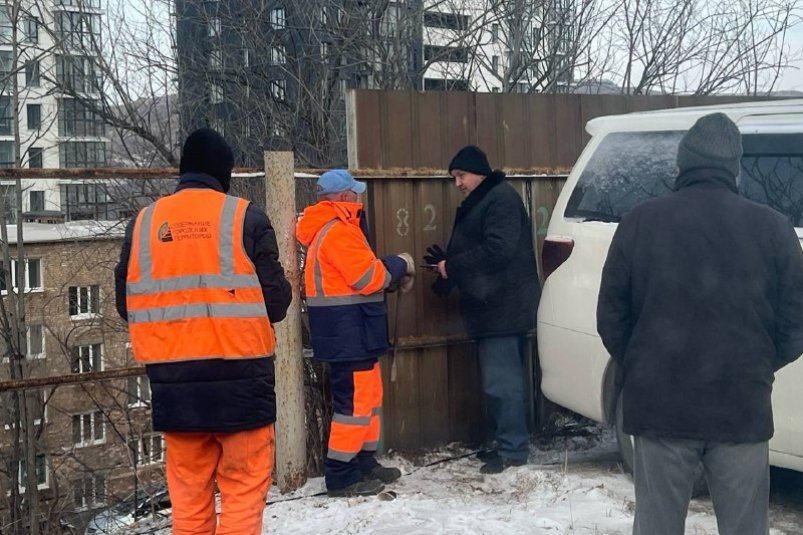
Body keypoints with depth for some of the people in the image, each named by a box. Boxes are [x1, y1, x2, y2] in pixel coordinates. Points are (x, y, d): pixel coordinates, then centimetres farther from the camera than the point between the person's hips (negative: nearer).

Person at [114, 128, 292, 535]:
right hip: (239, 373, -3)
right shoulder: (244, 217, -6)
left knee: (188, 488, 13)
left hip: (173, 377, 4)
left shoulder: (144, 222, 4)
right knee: (244, 485, 6)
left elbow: (125, 303, 8)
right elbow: (276, 301, -7)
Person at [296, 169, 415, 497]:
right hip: (348, 331, -11)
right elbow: (368, 277, -19)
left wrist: (391, 273, 5)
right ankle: (341, 477, -2)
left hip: (350, 331, 11)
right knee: (354, 400, -7)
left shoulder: (332, 228, 18)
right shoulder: (338, 230, -16)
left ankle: (365, 463, 27)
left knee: (368, 395, 18)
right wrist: (399, 265, -3)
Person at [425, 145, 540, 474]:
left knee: (501, 380, -10)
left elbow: (497, 250, -22)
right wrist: (446, 262, 8)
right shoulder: (477, 205, 21)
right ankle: (507, 444, 18)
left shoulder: (501, 199, -11)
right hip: (493, 307, 10)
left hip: (502, 307, -10)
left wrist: (452, 267, -15)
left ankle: (512, 450, -5)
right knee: (503, 377, 12)